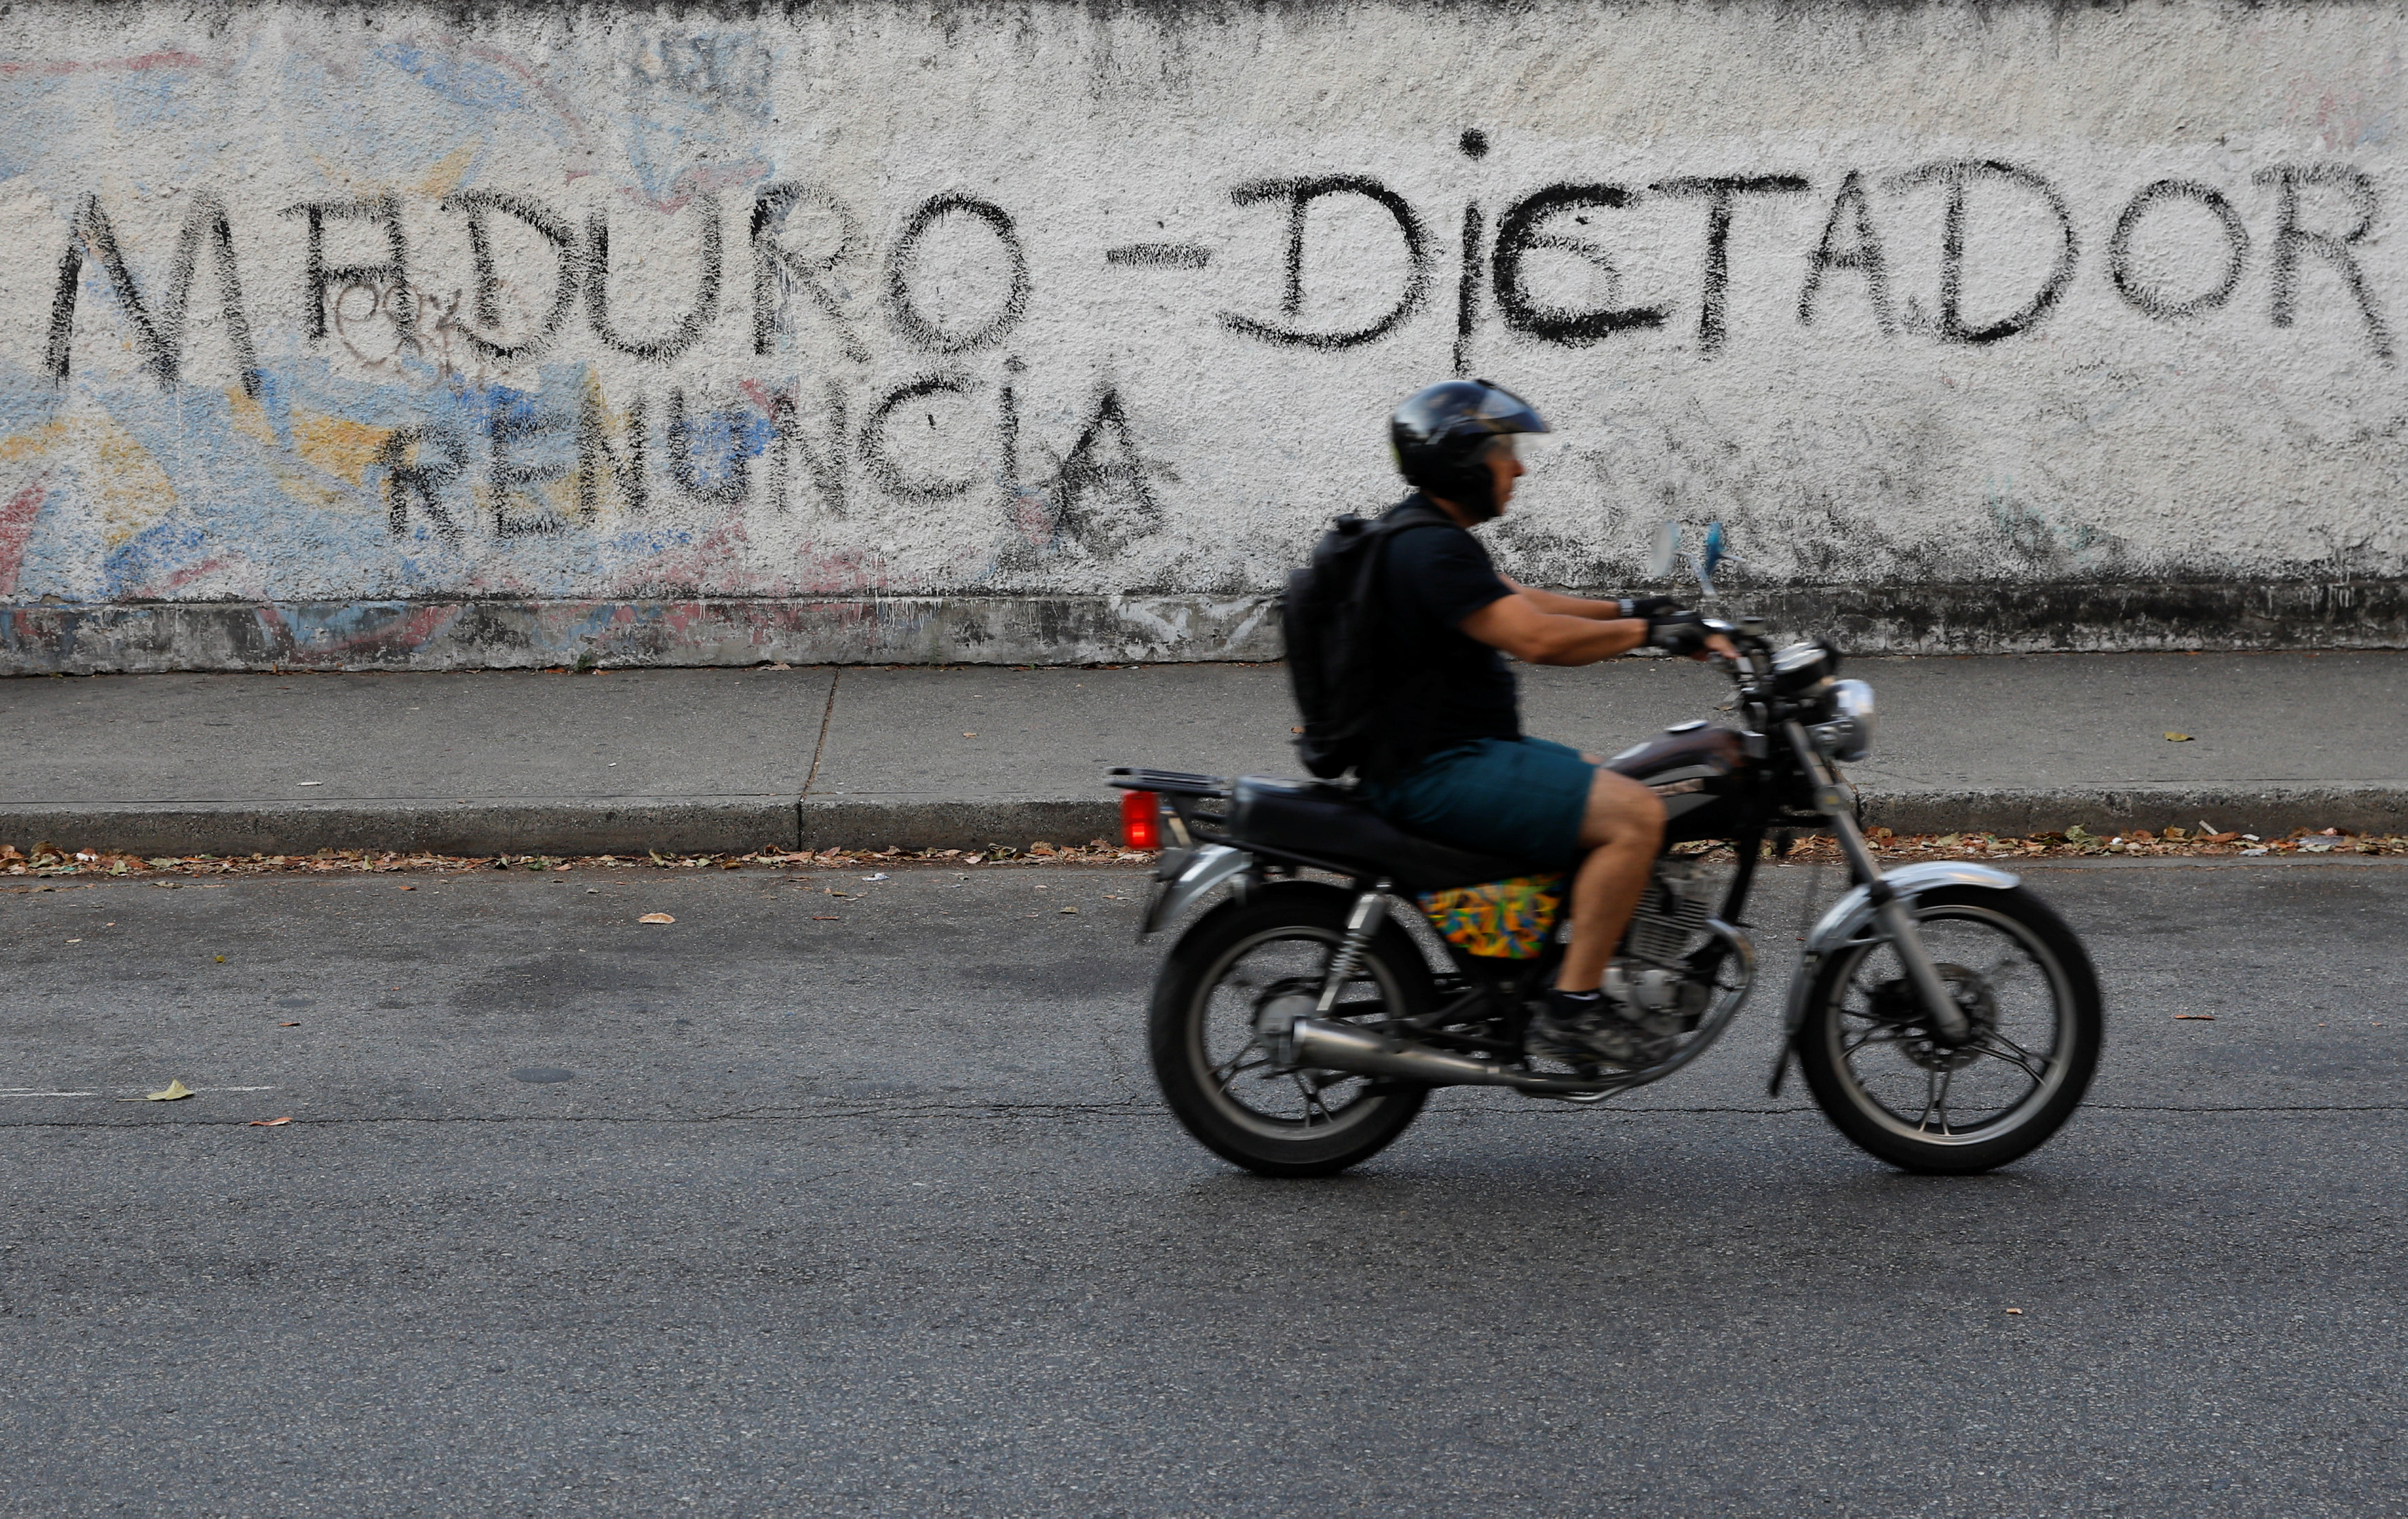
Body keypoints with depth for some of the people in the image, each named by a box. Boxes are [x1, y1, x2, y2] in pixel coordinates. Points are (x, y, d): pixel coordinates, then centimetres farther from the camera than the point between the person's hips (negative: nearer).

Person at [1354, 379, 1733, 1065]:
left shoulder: (1423, 537, 16)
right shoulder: (1431, 550, -18)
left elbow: (1519, 602, 22)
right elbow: (1535, 637, -26)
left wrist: (1631, 610, 13)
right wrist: (1648, 632, -17)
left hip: (1454, 754, 12)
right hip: (1440, 772, -12)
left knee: (1616, 788, 24)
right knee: (1636, 815, -19)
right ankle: (1572, 1007, -17)